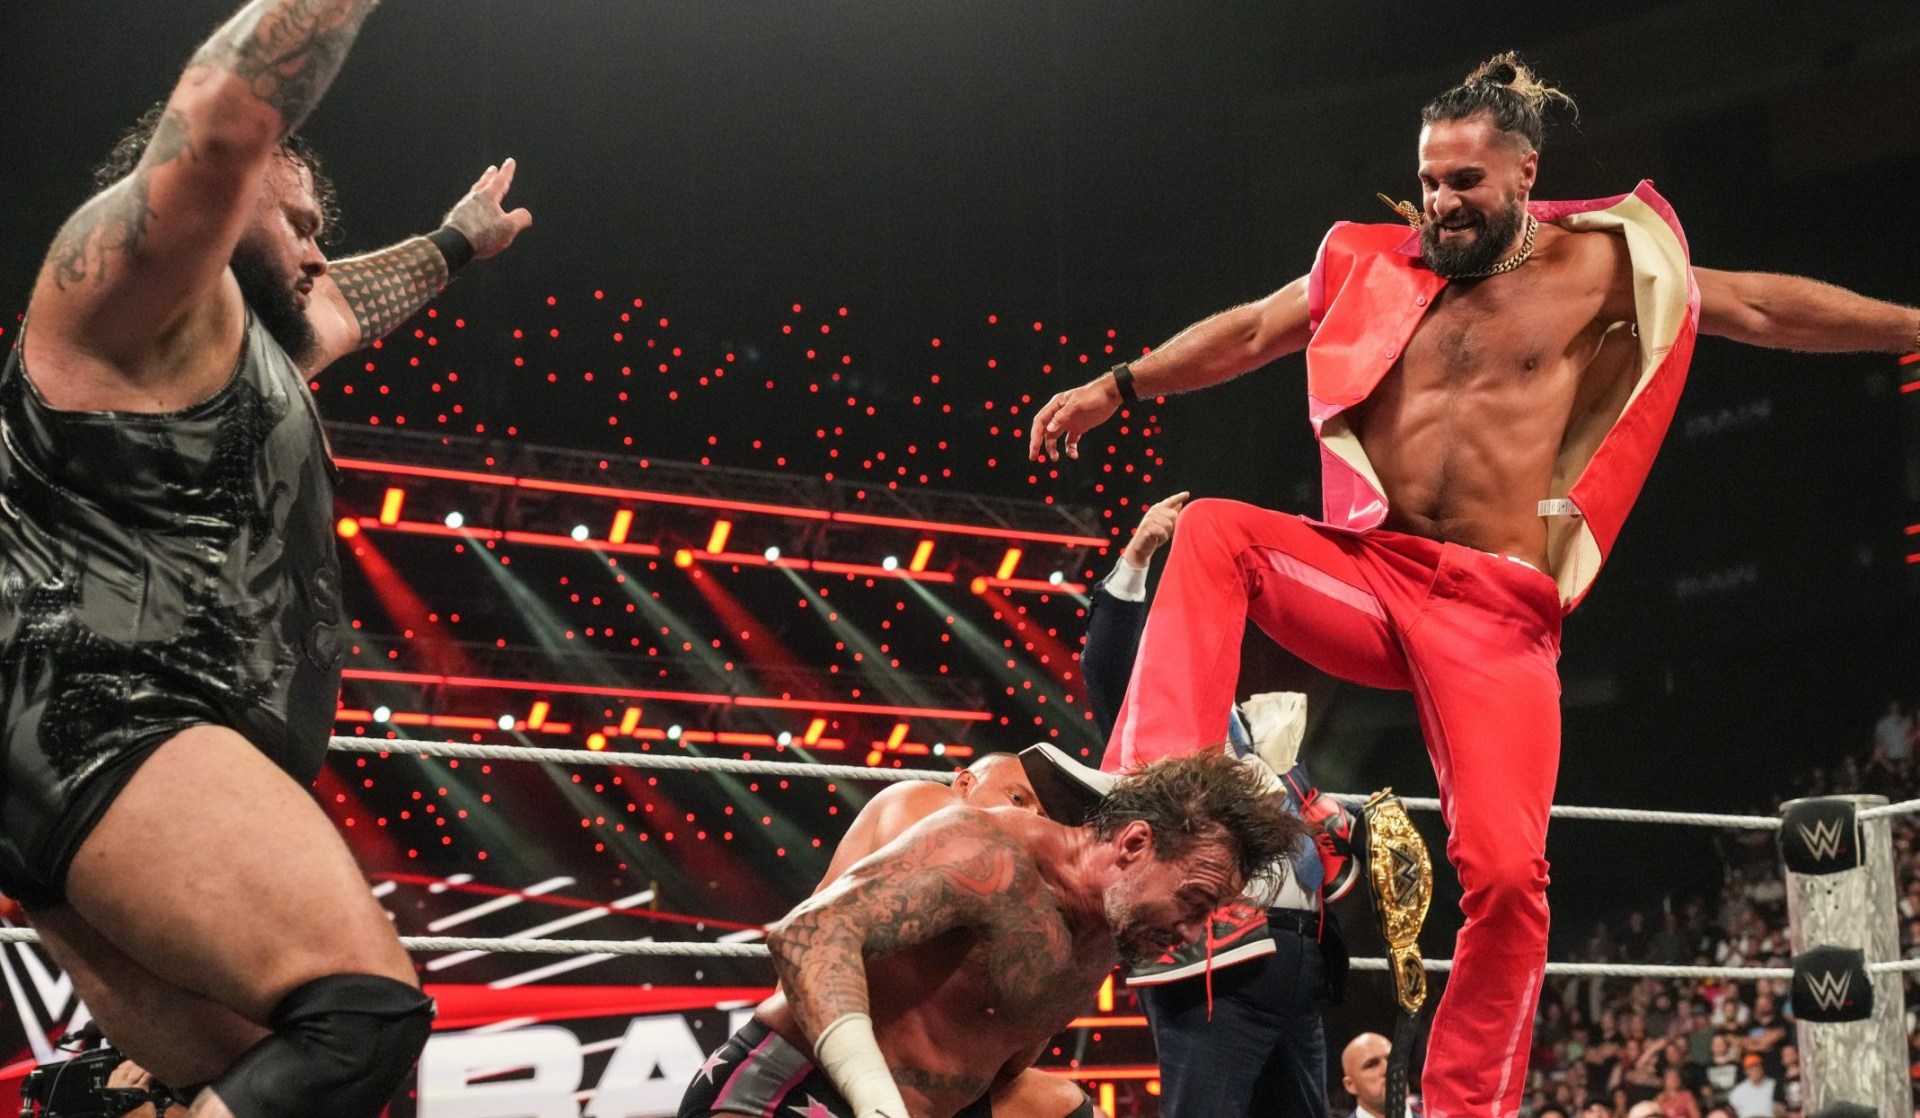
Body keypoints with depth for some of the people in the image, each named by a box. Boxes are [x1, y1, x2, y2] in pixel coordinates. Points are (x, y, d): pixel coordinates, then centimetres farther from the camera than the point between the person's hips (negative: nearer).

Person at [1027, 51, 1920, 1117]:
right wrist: (1117, 387, 16)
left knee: (1506, 876, -16)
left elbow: (1762, 306, 8)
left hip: (1497, 615, -2)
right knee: (1213, 532, -27)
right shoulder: (1379, 267, 11)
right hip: (1367, 579, 2)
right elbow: (1249, 331, 19)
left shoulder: (1600, 266, 6)